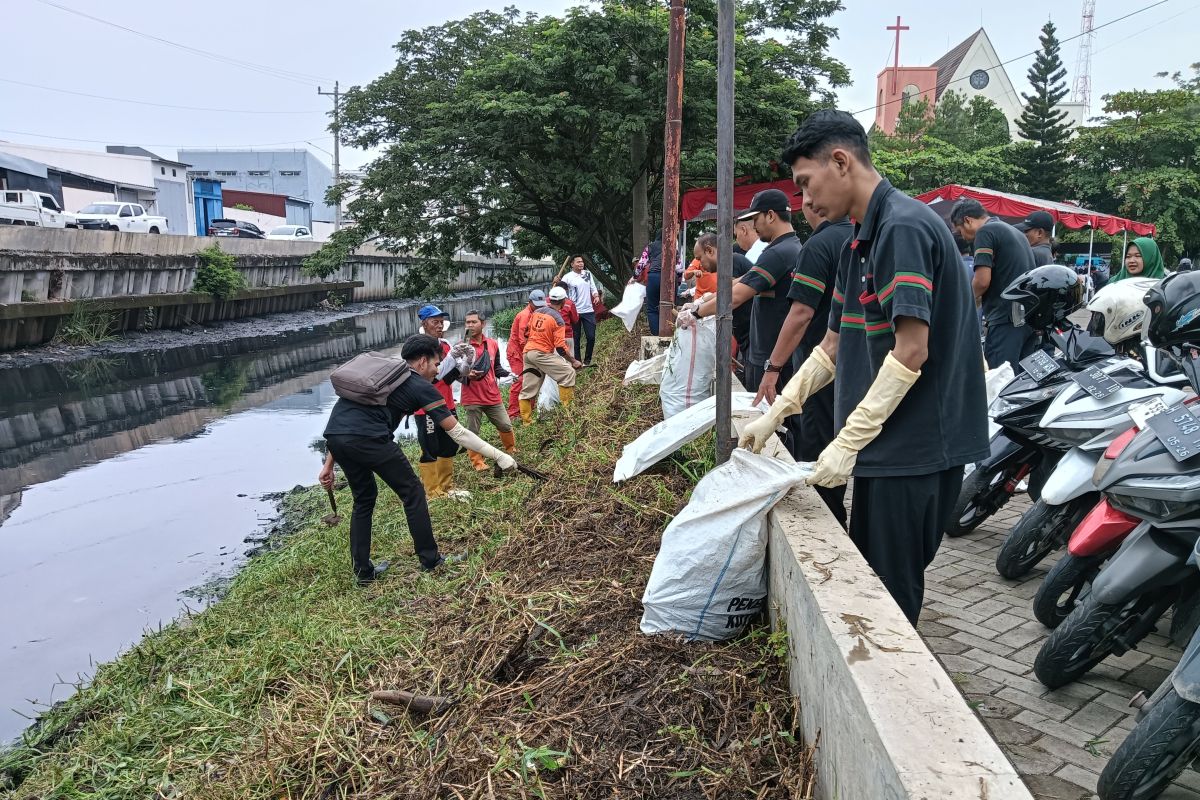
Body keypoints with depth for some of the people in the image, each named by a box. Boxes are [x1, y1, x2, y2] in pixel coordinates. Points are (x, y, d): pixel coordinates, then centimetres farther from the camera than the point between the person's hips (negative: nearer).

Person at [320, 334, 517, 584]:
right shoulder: (421, 386, 11)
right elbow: (458, 432, 9)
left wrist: (329, 464, 28)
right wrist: (498, 456, 15)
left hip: (333, 435, 7)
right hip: (367, 438, -7)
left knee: (364, 498, 25)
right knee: (412, 493, 12)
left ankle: (363, 571, 28)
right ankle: (430, 560, 20)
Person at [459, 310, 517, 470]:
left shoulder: (493, 344, 4)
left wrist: (508, 374, -2)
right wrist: (467, 376, -28)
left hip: (493, 396, 4)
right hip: (472, 398, -4)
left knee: (506, 426, 13)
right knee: (473, 432, 2)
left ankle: (512, 451, 38)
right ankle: (477, 462, 17)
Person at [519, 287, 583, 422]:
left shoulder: (536, 312, 10)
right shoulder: (558, 319, -10)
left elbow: (526, 334, 15)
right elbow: (560, 348, -14)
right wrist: (573, 362, -6)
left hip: (528, 352, 8)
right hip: (542, 354, -8)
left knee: (528, 389, 10)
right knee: (568, 373, -3)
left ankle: (526, 421, 15)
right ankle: (567, 409, -5)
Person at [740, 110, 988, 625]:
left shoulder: (903, 226, -15)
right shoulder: (861, 240, 15)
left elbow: (911, 351, -21)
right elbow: (836, 346, 18)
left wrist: (848, 442, -19)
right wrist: (775, 413, 14)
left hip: (915, 447, -9)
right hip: (888, 444, 9)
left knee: (890, 597, 1)